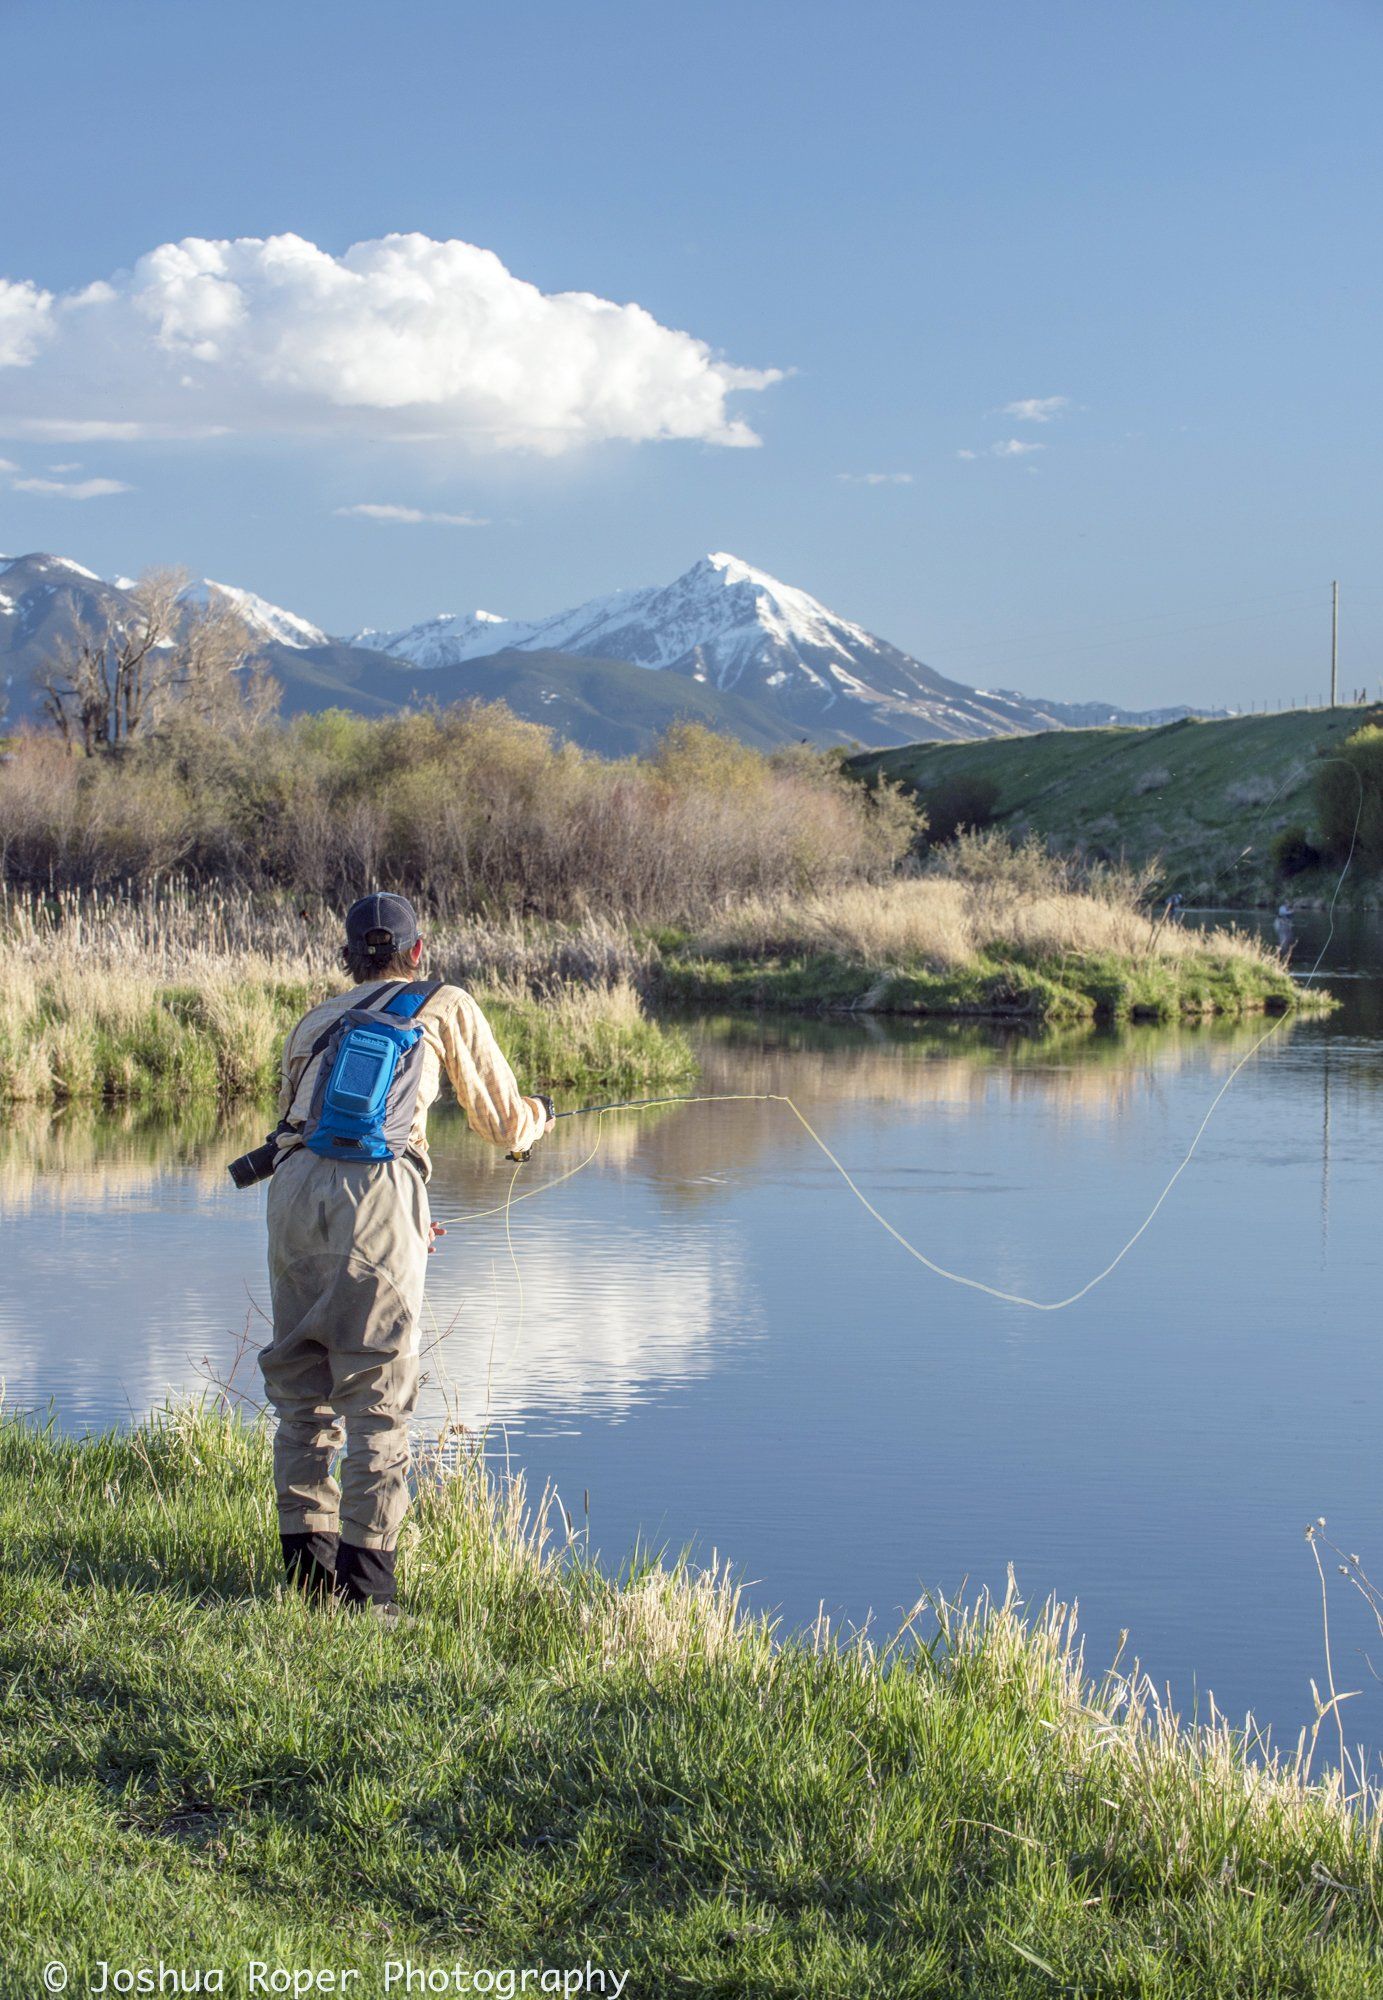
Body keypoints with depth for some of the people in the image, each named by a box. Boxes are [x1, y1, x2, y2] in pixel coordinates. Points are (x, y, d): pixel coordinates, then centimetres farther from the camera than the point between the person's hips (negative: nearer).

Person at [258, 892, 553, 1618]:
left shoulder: (316, 1021, 28)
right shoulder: (445, 1007, 19)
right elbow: (503, 1123, 21)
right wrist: (540, 1113, 46)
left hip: (295, 1184, 4)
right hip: (376, 1189, -4)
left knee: (299, 1383, 12)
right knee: (377, 1391, -1)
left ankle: (306, 1558, 14)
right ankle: (365, 1578, -3)